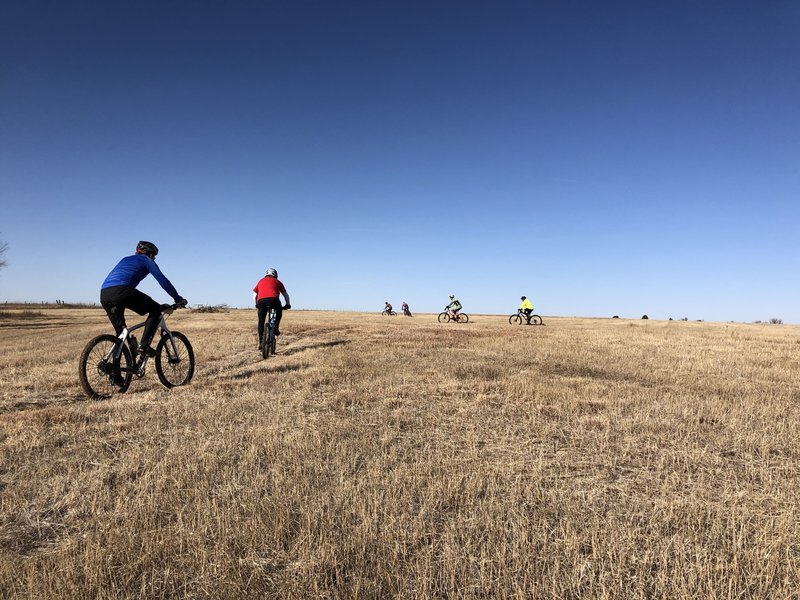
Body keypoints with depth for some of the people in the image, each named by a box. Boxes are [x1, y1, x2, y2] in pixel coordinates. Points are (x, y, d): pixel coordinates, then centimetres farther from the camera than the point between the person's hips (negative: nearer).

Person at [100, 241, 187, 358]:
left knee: (120, 331, 22)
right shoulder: (146, 260, 18)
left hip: (103, 295, 7)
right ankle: (144, 346, -2)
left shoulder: (125, 259, 37)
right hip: (122, 291, -7)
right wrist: (178, 299, 15)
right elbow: (163, 281, 9)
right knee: (156, 310, 9)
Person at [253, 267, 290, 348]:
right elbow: (285, 294, 25)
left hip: (261, 301, 2)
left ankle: (260, 342, 11)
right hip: (273, 300, -2)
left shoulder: (261, 281, 29)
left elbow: (254, 295, 26)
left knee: (261, 322, 12)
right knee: (279, 313, 30)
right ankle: (276, 328, 13)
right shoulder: (277, 281, 24)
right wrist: (287, 304, 35)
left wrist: (256, 304, 38)